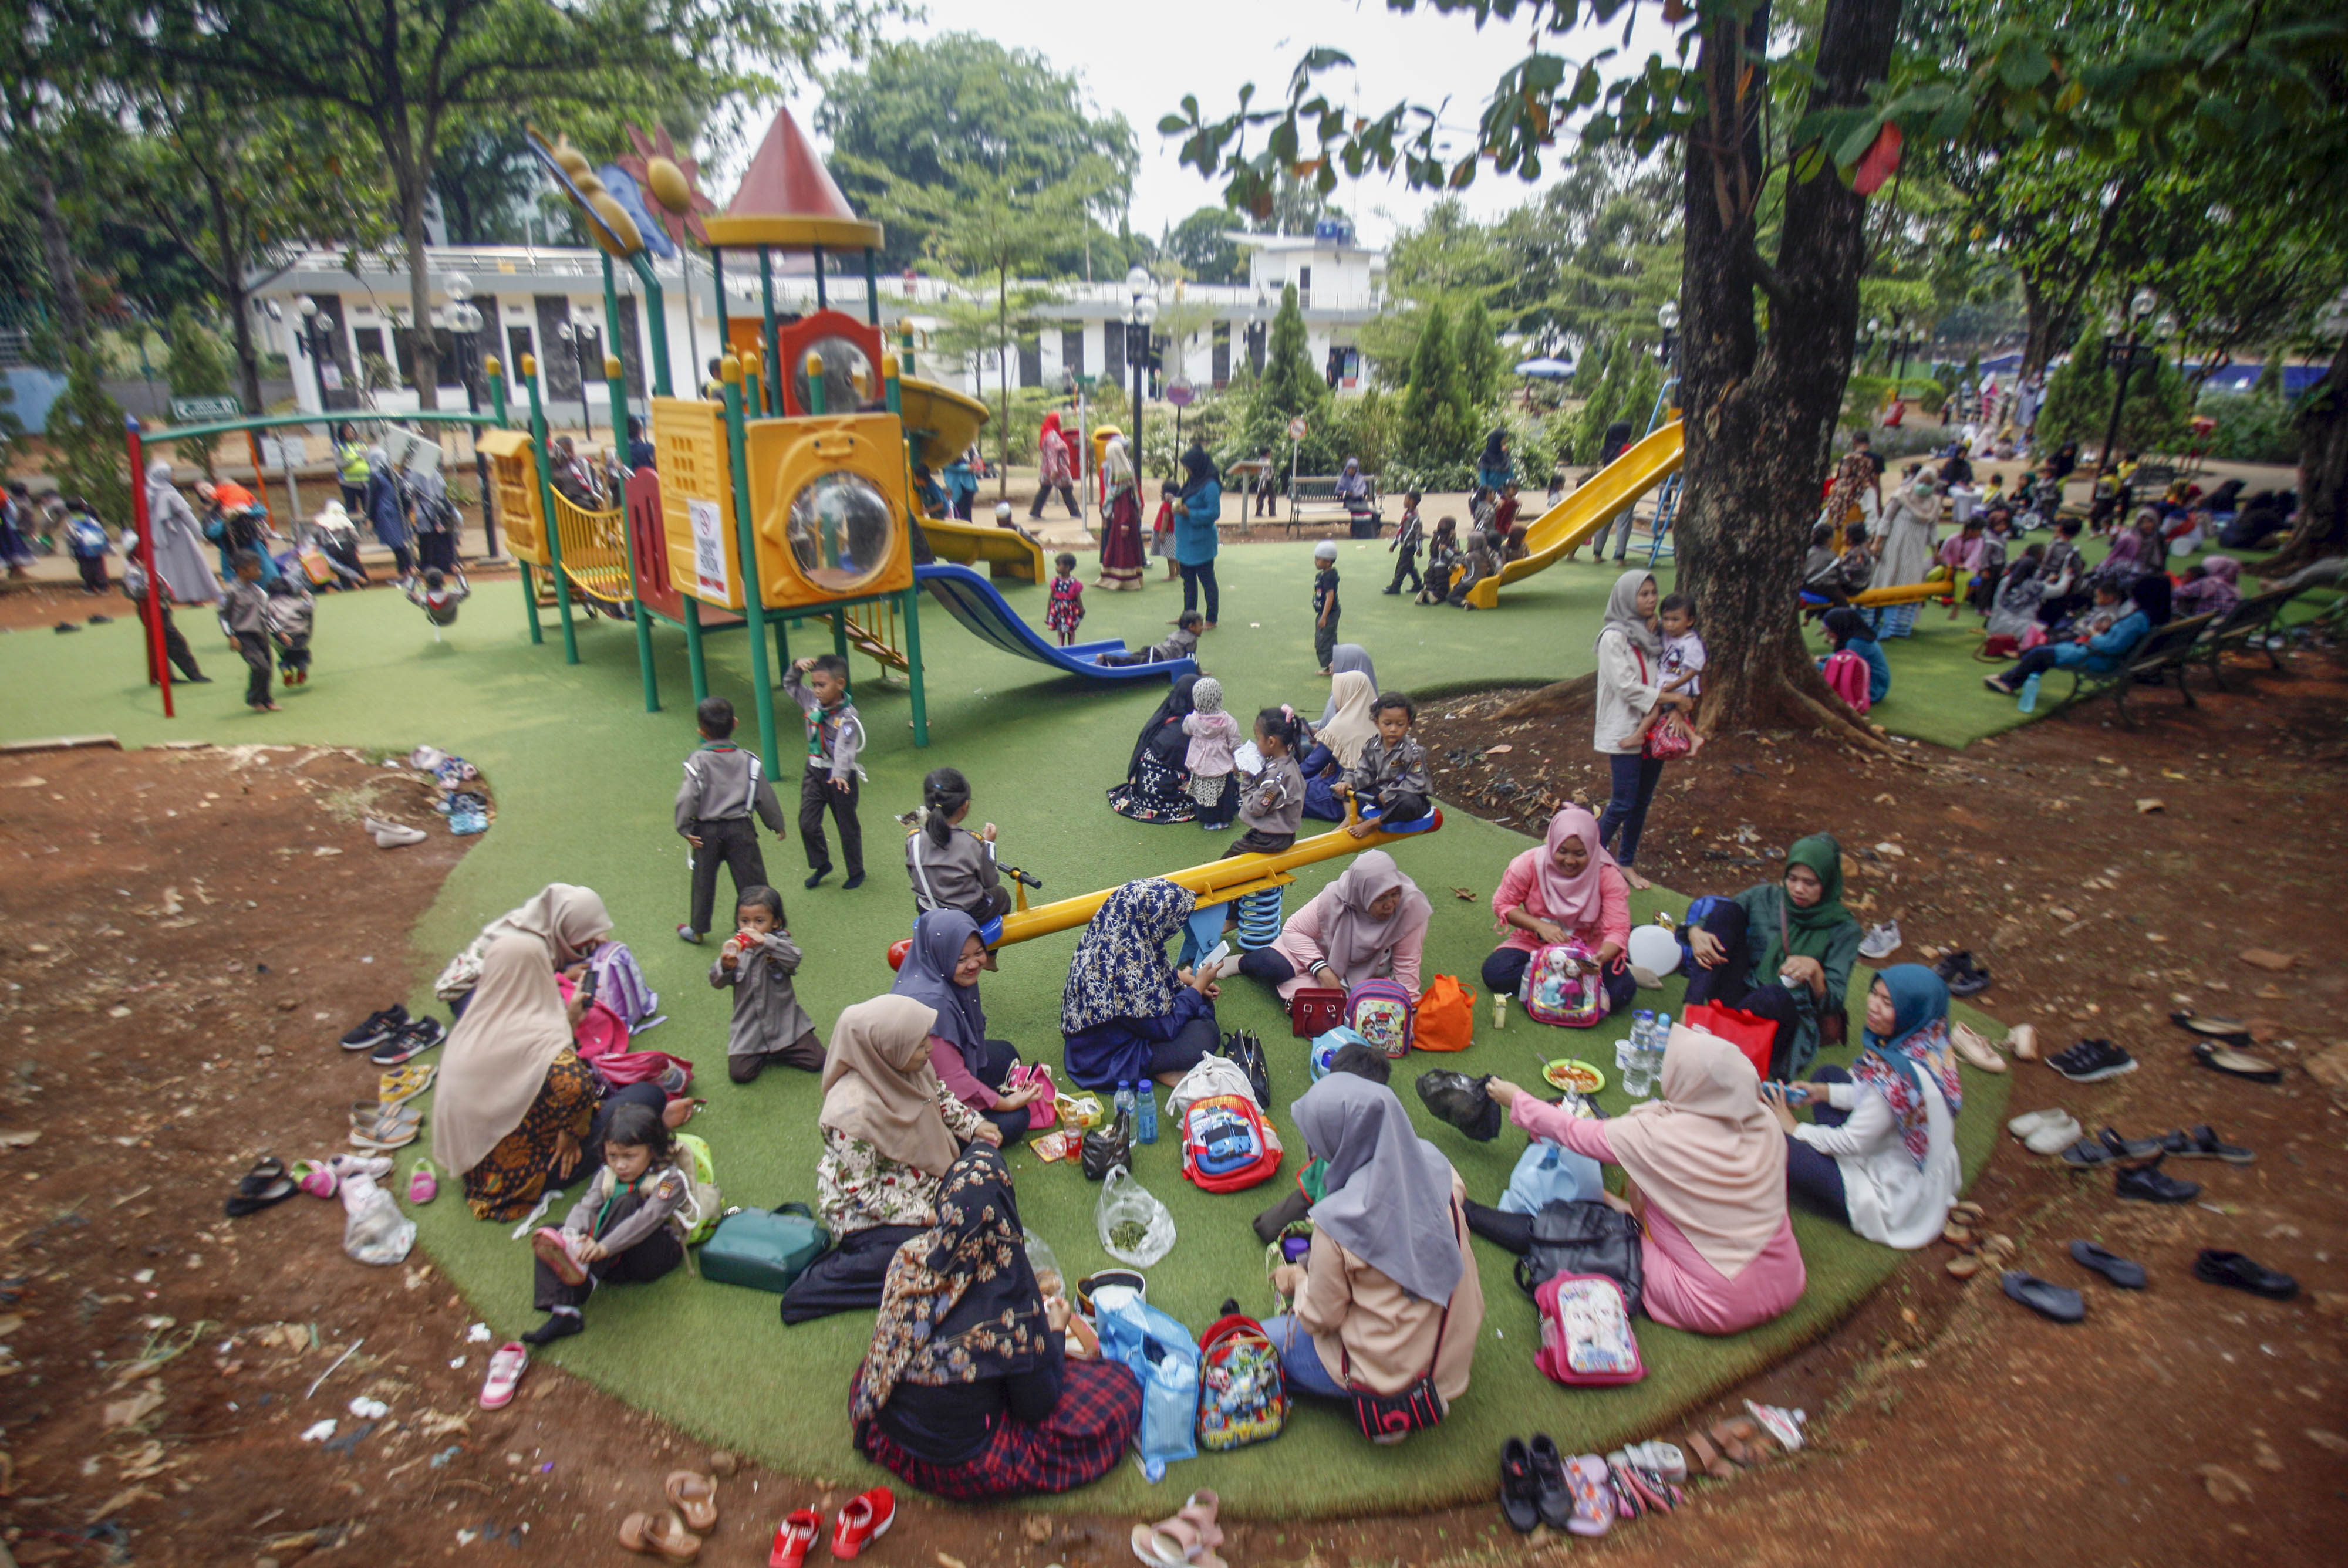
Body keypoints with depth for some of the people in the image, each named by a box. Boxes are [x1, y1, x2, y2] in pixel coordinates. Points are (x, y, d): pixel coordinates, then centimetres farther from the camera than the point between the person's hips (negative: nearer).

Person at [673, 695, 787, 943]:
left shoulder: (698, 761, -11)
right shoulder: (748, 760, -3)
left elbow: (687, 798, -17)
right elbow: (766, 797, 2)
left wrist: (684, 828, -7)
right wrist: (777, 825, 13)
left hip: (706, 831, -1)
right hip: (741, 829, 1)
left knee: (704, 881, 15)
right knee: (751, 878, 6)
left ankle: (697, 929, 29)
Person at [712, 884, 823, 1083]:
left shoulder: (780, 944, -6)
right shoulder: (734, 947, 0)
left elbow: (793, 960, -28)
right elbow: (716, 983, -5)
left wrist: (765, 942, -38)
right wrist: (725, 966, -28)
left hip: (785, 1022, -1)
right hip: (749, 1028, 1)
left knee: (816, 1061, -7)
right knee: (739, 1073, -14)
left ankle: (778, 1051, 18)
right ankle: (764, 1056, 17)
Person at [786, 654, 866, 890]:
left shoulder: (847, 717, -22)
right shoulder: (813, 702, -1)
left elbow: (844, 747, -36)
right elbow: (789, 685, 15)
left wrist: (840, 774, -52)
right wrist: (797, 668, -6)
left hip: (840, 777, -6)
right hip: (814, 773, 6)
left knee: (847, 826, 8)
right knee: (807, 823, 5)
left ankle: (856, 872, 26)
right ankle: (821, 864, 28)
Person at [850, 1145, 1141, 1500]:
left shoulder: (909, 1258, -17)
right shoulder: (1010, 1292, -31)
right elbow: (1037, 1407, -17)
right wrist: (1056, 1331, -1)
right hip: (960, 1466, -6)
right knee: (1121, 1385, 1)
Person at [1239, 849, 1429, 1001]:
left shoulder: (1411, 906, -25)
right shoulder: (1334, 898, -26)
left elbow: (1406, 961, -14)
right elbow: (1294, 930, -16)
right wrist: (1323, 972, -26)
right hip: (1321, 955, 0)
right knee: (1272, 964, -30)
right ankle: (1243, 962, 8)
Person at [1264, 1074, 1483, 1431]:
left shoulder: (1338, 1221, -30)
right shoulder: (1435, 1165, -15)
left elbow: (1321, 1318, -16)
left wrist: (1298, 1279, 6)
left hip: (1387, 1371, -6)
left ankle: (1381, 1405, 7)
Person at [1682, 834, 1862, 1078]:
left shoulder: (1844, 929, -1)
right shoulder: (1764, 897, 7)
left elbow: (1833, 1003, -9)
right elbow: (1702, 923, 9)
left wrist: (1814, 971, -31)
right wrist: (1696, 934, -17)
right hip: (1740, 992, 3)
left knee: (1777, 994, -41)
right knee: (1728, 908, -15)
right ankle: (1692, 1010, -29)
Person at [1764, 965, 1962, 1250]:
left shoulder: (1902, 1074, -35)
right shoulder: (1930, 1046, -9)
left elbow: (1853, 1141, -23)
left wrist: (1794, 1128, -8)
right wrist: (1825, 1092, 2)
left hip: (1896, 1200, -9)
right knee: (1827, 1074, 19)